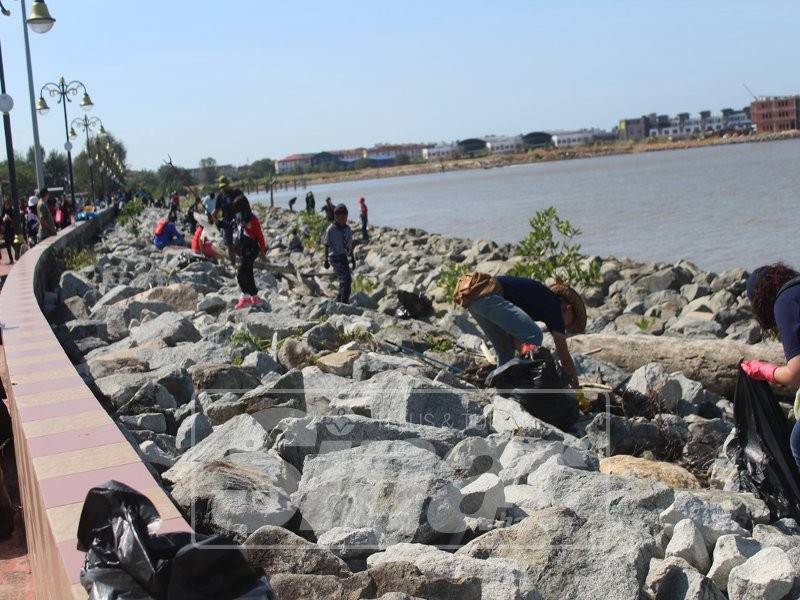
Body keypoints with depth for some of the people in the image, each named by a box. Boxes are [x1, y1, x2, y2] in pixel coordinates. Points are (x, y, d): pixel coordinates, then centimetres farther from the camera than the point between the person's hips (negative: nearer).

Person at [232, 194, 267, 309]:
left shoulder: (252, 219, -15)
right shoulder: (239, 218, 10)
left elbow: (260, 235, -12)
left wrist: (262, 251, -12)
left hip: (250, 251, -9)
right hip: (242, 251, 9)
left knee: (241, 275, -12)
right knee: (248, 275, 14)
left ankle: (245, 298, -7)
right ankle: (254, 297, 23)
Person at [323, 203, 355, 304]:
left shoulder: (348, 229, 6)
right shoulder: (331, 229, -12)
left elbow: (350, 244, 14)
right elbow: (326, 245, -5)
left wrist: (352, 258, 15)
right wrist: (326, 260, -3)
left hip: (344, 257, 7)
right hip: (335, 257, -7)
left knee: (344, 280, 14)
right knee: (346, 279, -18)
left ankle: (338, 301, 30)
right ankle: (344, 302, -15)